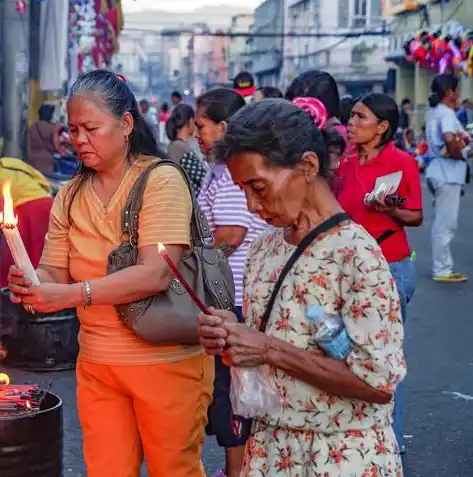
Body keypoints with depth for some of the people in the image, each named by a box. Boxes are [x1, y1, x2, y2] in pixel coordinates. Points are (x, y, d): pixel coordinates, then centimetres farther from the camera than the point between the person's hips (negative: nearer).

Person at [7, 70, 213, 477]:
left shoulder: (162, 180, -12)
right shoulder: (70, 196, 7)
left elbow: (157, 274, -22)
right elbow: (54, 273, 4)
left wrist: (73, 294, -28)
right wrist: (30, 283, -19)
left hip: (167, 362, -5)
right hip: (97, 364, 5)